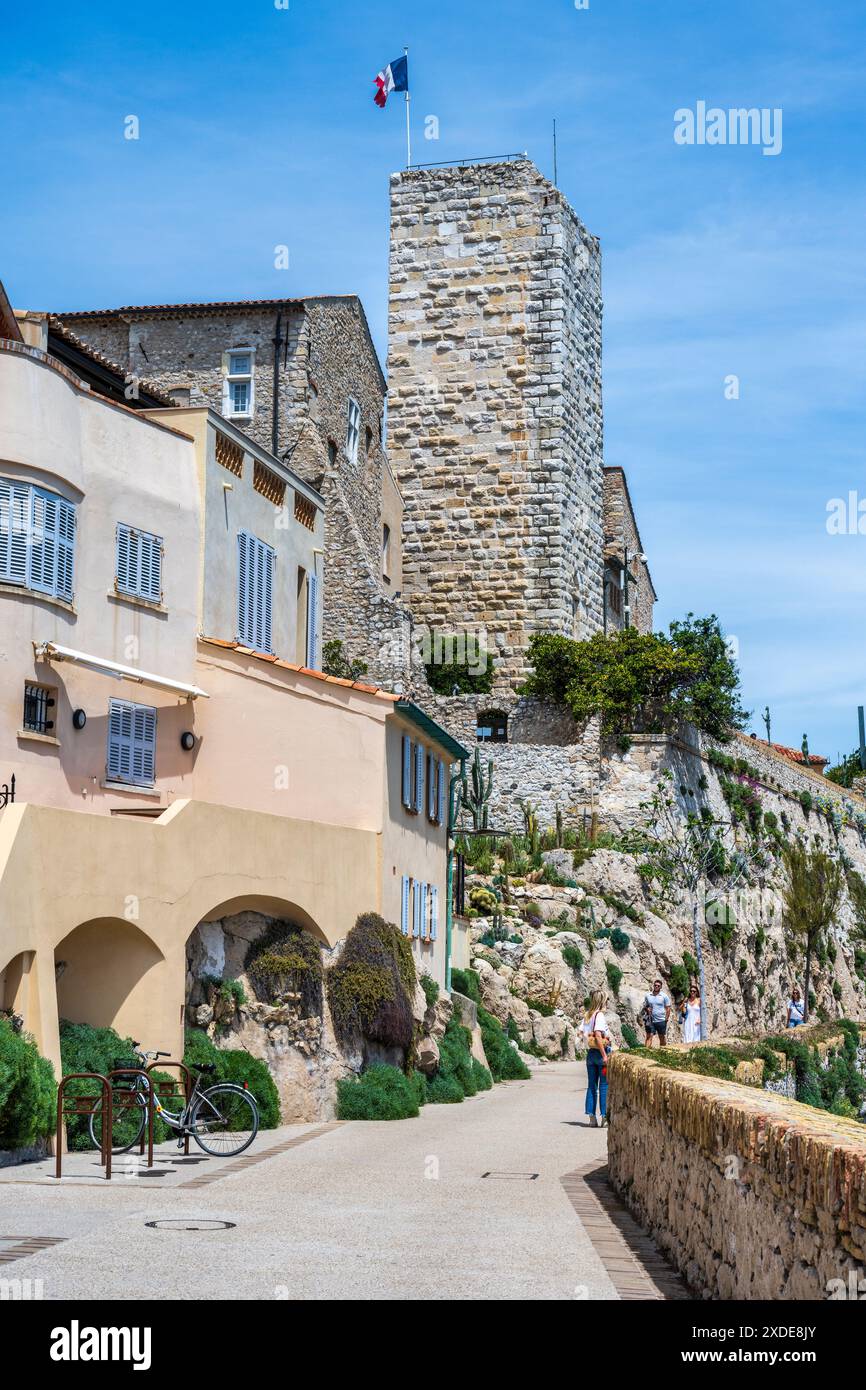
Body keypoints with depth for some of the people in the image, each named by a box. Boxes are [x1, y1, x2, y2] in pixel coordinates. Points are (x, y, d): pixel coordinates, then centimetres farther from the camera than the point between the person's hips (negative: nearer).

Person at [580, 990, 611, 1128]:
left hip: (590, 1053, 7)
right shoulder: (600, 1015, -14)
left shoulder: (587, 1015, 8)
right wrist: (605, 1055, -21)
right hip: (601, 1052, -7)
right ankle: (604, 1116, 1)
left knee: (591, 1085, 9)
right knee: (604, 1086, 0)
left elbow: (581, 1031, 9)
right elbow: (598, 1035, -21)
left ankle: (592, 1117, 10)